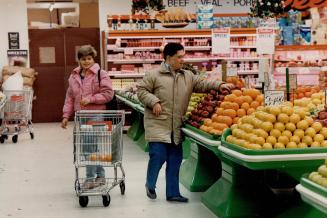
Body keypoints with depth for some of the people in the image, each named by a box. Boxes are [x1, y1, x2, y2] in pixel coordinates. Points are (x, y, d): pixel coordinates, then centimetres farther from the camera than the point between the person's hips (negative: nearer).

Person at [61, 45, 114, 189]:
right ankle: (100, 176, 22)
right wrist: (66, 116, 9)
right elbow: (70, 97, 15)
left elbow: (108, 94, -8)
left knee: (89, 146, -9)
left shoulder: (101, 74, -4)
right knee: (93, 146, 11)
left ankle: (90, 178, 1)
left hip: (95, 115, -5)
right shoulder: (74, 76, 13)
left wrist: (91, 99, -16)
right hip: (81, 116, 5)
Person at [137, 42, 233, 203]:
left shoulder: (188, 76, 12)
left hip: (176, 127, 6)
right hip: (157, 125, -6)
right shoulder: (154, 75, -4)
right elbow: (141, 90, -3)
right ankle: (150, 185, 18)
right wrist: (153, 102, -16)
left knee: (175, 159, 9)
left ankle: (173, 193, 19)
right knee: (158, 156, -8)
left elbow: (202, 85, 9)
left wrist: (219, 85, -4)